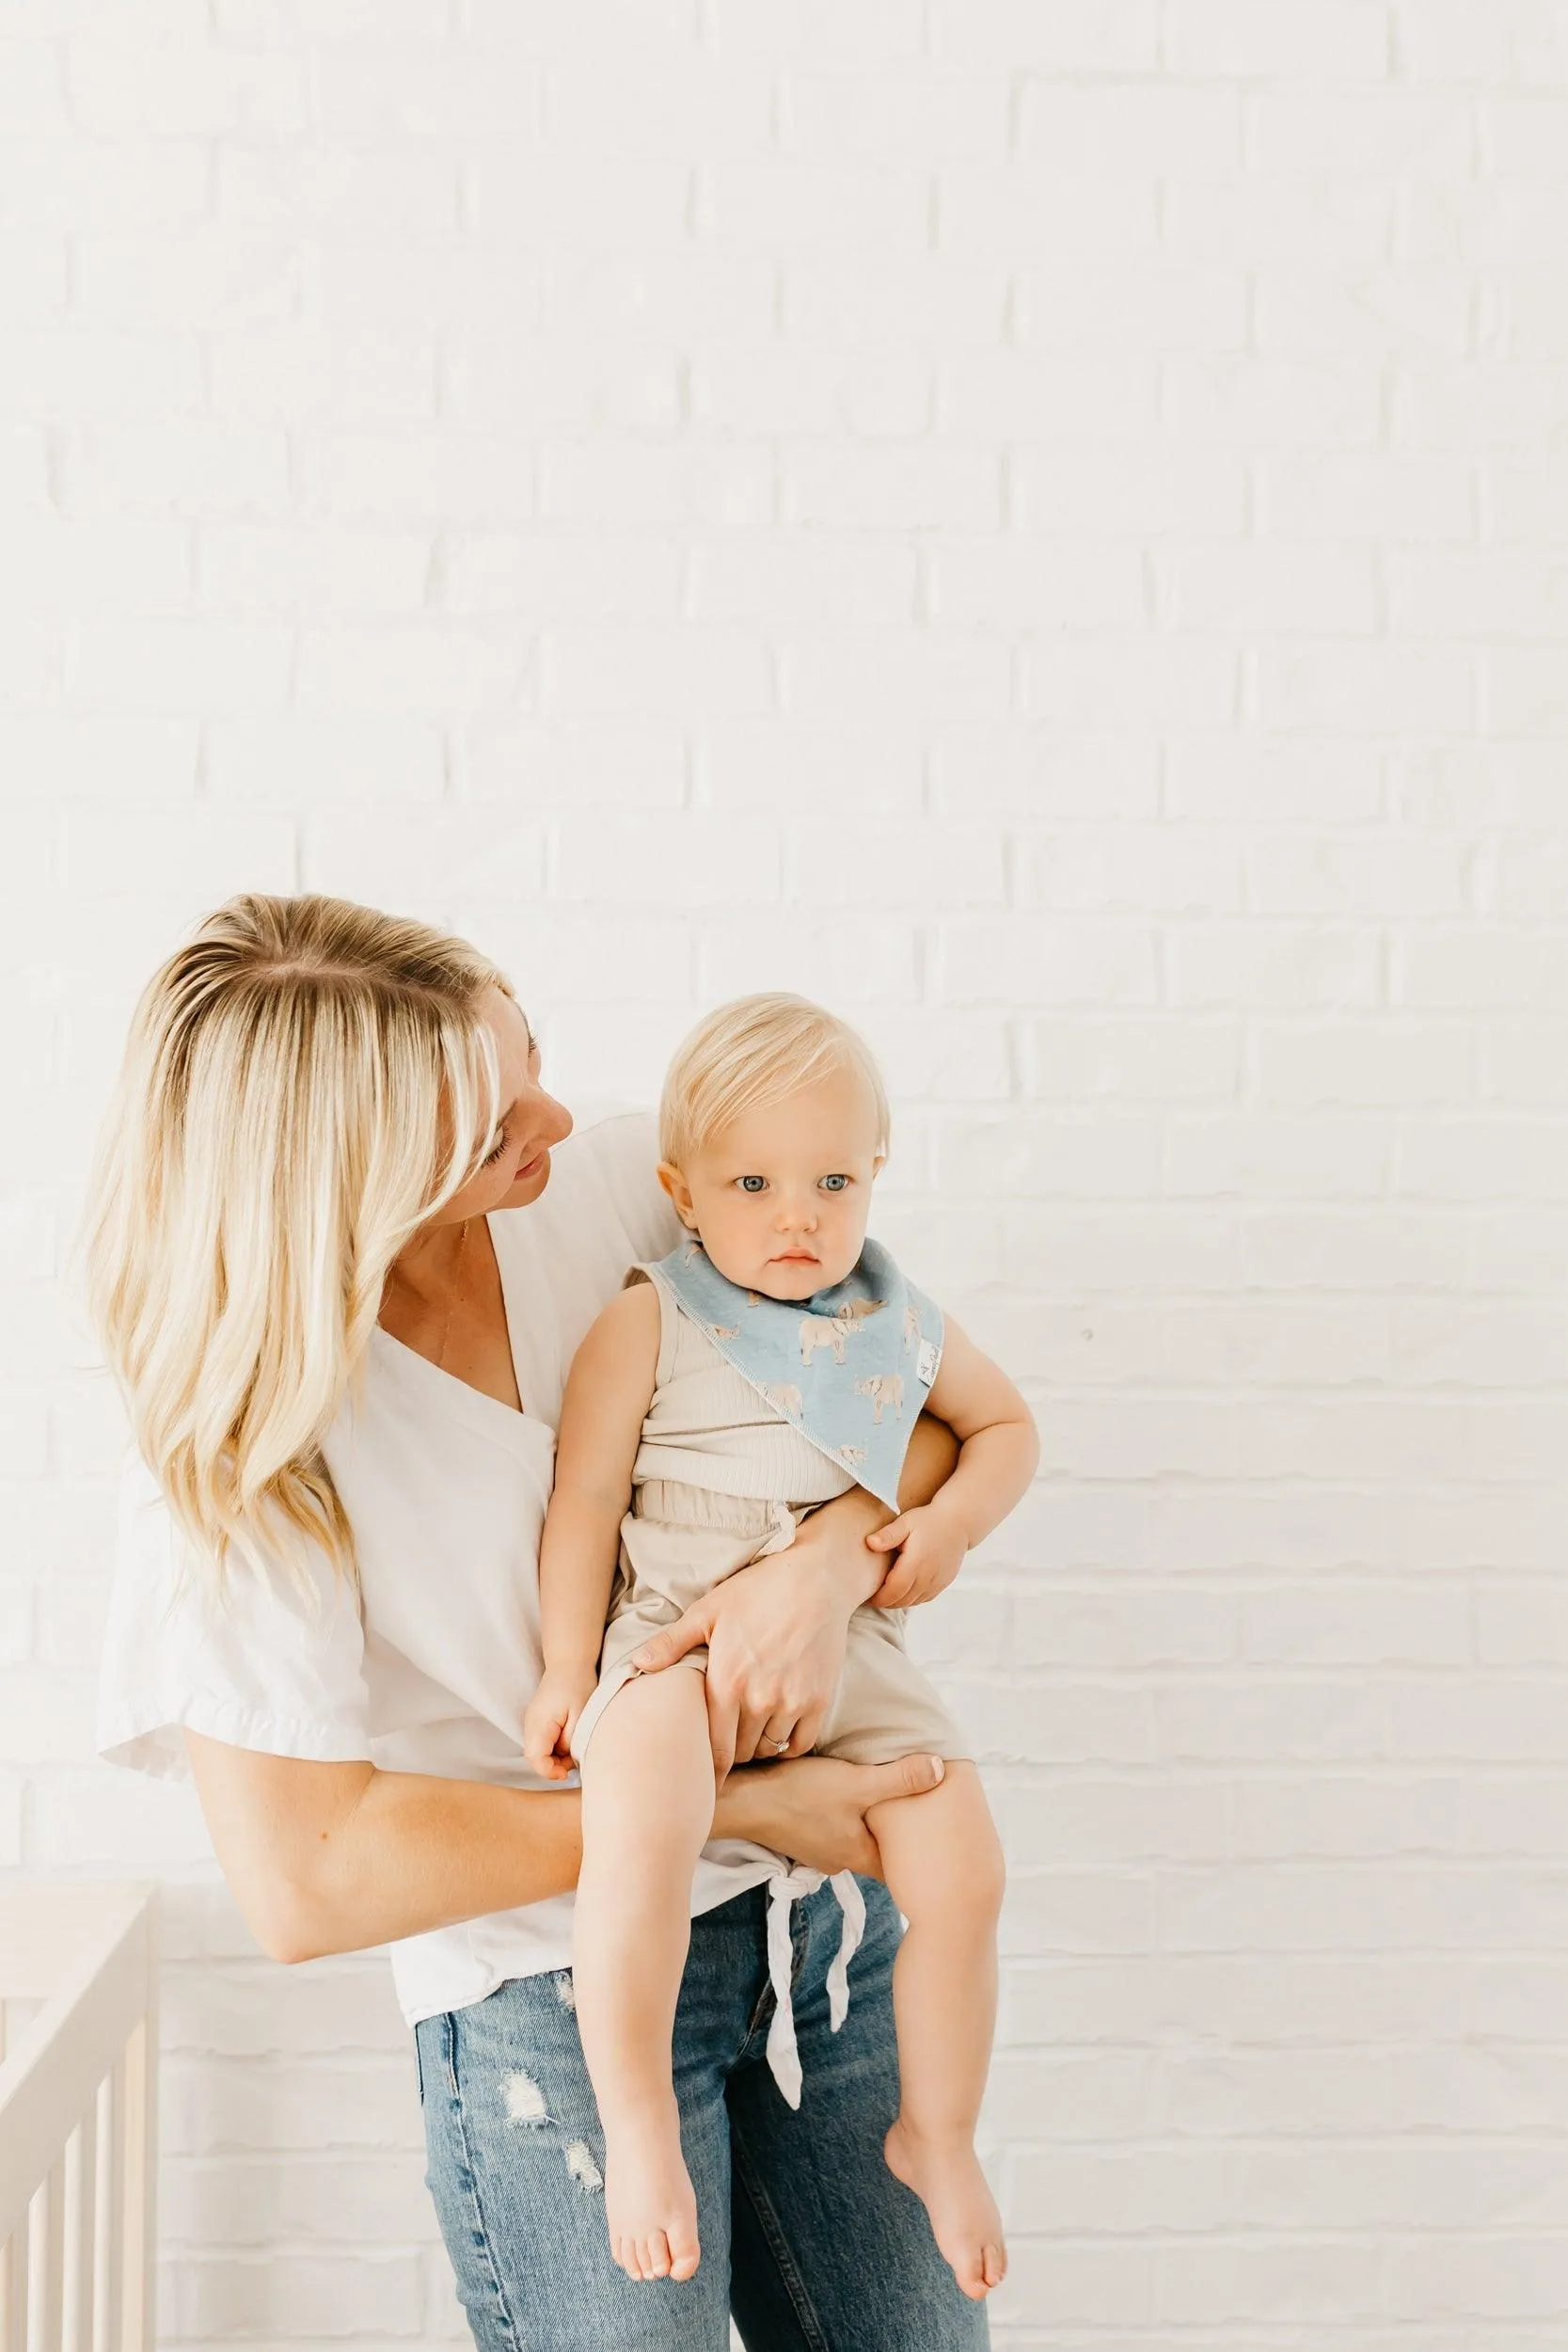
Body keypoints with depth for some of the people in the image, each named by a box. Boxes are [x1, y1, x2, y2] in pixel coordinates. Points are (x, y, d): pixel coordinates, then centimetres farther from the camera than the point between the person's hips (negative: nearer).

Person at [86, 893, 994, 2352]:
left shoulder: (614, 1187, -6)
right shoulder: (238, 1440, -17)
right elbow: (305, 1884, -20)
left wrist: (826, 1566, -22)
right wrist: (729, 1811, -19)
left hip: (817, 1895, 4)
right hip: (557, 1987, -4)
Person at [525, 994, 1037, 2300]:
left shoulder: (901, 1325, 9)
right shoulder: (648, 1325, -4)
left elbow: (1007, 1425, 23)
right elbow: (584, 1506, -3)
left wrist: (955, 1520, 3)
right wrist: (569, 1675, -5)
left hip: (848, 1651, 4)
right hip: (674, 1638, -4)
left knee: (964, 1870, -11)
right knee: (642, 1826, -35)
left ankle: (937, 2135, 15)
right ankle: (638, 2123, -16)